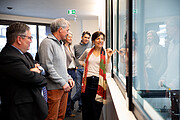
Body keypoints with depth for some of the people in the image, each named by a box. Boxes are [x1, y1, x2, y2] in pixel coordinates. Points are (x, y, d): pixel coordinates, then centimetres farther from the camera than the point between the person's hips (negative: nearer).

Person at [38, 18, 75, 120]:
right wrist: (62, 82, -18)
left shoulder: (60, 44, 18)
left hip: (64, 87, 9)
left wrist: (68, 78, 10)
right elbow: (47, 67, -20)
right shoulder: (47, 43, -13)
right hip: (54, 88, -9)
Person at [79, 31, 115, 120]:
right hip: (88, 82, 2)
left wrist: (109, 57, -12)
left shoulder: (105, 53, 3)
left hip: (98, 83, -2)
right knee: (86, 109, 9)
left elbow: (108, 71, -5)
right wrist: (84, 65, 10)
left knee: (96, 110, 3)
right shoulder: (88, 51, 8)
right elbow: (80, 60, 29)